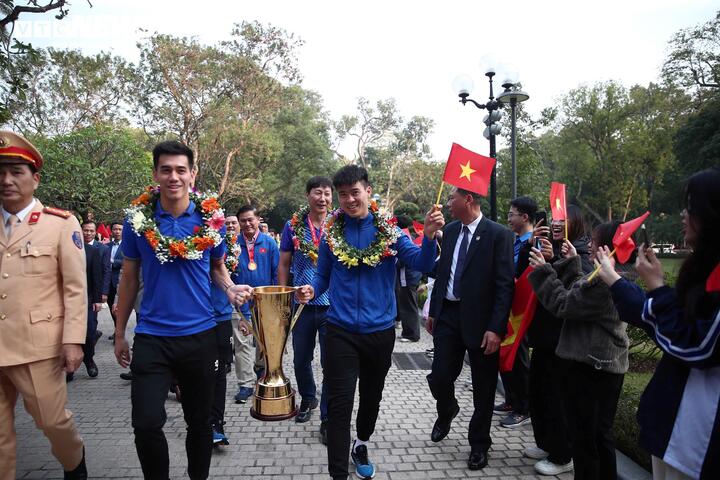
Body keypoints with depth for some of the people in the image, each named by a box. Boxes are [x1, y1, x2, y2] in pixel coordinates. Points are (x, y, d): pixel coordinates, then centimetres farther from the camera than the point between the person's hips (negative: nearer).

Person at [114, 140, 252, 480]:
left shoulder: (211, 219, -4)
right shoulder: (137, 218, -4)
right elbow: (129, 278, 5)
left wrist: (230, 288, -13)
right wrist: (119, 333, 8)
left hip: (200, 334, 1)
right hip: (151, 336, 0)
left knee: (199, 420, 15)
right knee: (146, 424, -5)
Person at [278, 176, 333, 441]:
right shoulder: (293, 226, 2)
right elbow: (284, 265, 6)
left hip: (332, 305, -2)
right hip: (302, 305, 2)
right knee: (301, 359, 17)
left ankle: (327, 419, 15)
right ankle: (308, 398, 42)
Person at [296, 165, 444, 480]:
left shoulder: (389, 229, -4)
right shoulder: (332, 231, -1)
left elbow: (421, 263, -14)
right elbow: (323, 276, 6)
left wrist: (429, 237, -34)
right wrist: (311, 291, -17)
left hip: (380, 330, 1)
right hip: (341, 331, -1)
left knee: (371, 396, 21)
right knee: (339, 404, -1)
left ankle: (361, 445, 48)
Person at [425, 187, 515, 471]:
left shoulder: (498, 235, -11)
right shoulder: (450, 230, 7)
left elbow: (505, 285, -14)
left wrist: (495, 328, -18)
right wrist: (433, 310, 13)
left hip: (480, 320, -4)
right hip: (448, 314, 4)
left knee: (483, 388, 10)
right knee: (439, 377, 5)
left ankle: (479, 444, 31)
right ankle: (446, 411, 40)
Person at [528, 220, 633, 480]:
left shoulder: (604, 282, -23)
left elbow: (563, 304, -18)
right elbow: (578, 293, 12)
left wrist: (544, 271, -12)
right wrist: (572, 263, 9)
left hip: (590, 365, -9)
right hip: (609, 363, 10)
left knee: (583, 433, 5)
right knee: (601, 433, 20)